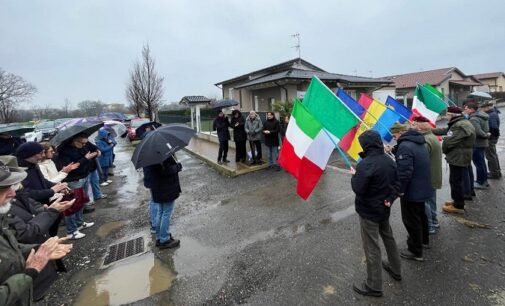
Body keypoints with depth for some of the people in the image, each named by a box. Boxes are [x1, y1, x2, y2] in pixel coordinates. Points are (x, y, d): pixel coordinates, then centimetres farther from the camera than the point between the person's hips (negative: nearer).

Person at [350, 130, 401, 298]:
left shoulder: (365, 164, -26)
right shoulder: (389, 160, 1)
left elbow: (358, 189, -26)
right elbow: (397, 182, 6)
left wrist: (354, 176, -9)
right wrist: (390, 198, -4)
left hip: (368, 211, -8)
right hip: (384, 208, 8)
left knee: (372, 248, 4)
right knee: (389, 238, 27)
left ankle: (374, 286, 19)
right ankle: (395, 269, 48)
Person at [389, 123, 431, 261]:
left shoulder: (405, 146, -24)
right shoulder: (419, 143, 8)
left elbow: (404, 172, -28)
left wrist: (400, 190, -18)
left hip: (411, 191, -10)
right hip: (422, 188, 10)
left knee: (411, 220, 4)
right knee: (420, 214, 27)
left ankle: (415, 251, 17)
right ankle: (424, 240, 46)